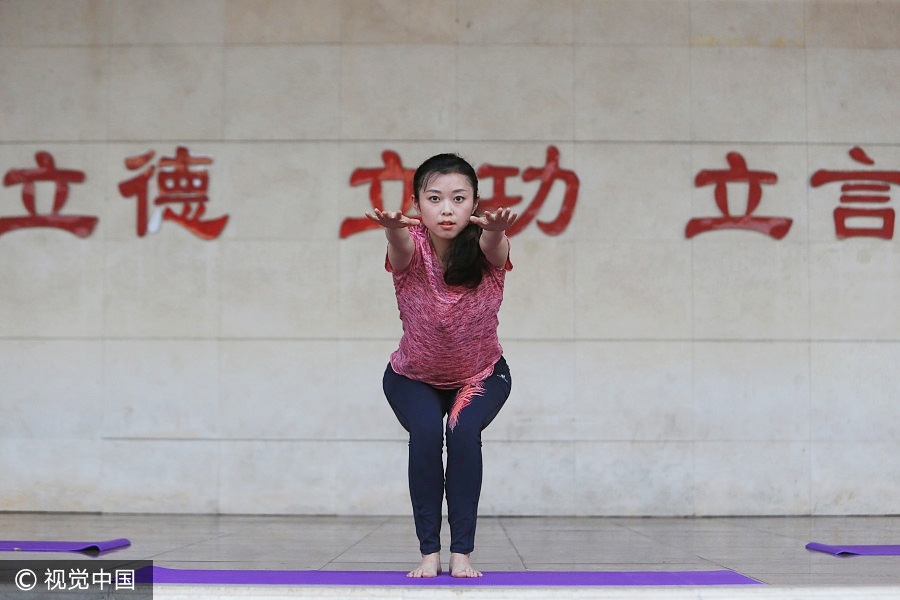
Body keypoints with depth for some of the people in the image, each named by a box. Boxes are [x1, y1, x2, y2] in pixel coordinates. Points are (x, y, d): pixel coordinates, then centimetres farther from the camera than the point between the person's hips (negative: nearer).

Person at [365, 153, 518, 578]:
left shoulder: (484, 249, -23)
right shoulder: (411, 246, -22)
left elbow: (492, 245, -47)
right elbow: (402, 245, -46)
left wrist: (495, 230, -72)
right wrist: (393, 227, -71)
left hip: (482, 376, 0)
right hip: (412, 379, 0)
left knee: (464, 431, -28)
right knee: (425, 432, -27)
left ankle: (462, 552, -17)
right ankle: (429, 551, -16)